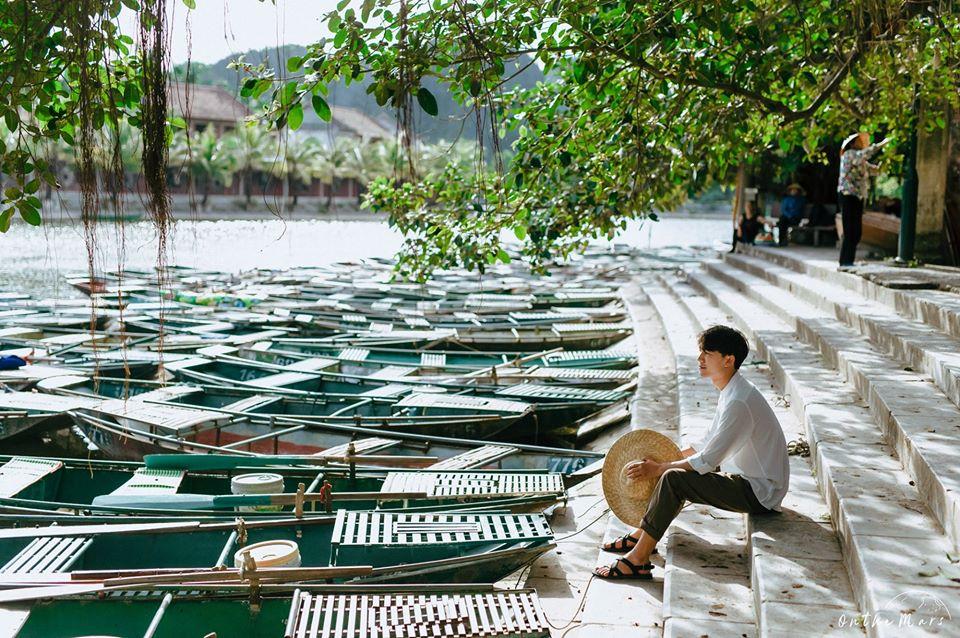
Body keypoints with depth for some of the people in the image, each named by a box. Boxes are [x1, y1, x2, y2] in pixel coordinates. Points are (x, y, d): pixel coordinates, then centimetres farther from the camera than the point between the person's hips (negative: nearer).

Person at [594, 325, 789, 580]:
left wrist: (658, 468, -15)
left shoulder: (739, 402, -24)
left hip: (759, 492, -10)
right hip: (750, 482, 10)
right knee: (674, 468, 10)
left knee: (674, 479, -22)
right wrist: (664, 460, 12)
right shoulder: (731, 392, 9)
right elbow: (709, 444, 19)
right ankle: (642, 536, 13)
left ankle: (638, 560, -18)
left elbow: (707, 461, -23)